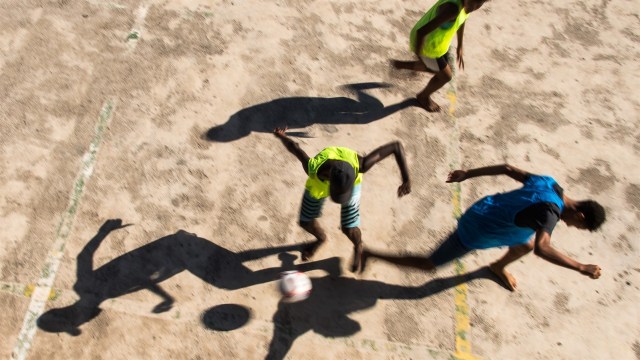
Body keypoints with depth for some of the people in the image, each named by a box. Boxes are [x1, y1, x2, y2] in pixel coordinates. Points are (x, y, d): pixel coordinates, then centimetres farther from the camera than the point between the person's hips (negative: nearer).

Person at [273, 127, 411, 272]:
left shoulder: (359, 165, -47)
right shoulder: (313, 168, -45)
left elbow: (396, 145, -41)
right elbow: (293, 146, -27)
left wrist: (406, 180, -46)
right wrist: (281, 136, -6)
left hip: (350, 180, -1)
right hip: (319, 182, 1)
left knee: (349, 228, -6)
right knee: (306, 222, 9)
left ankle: (358, 246, 32)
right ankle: (321, 238, 45)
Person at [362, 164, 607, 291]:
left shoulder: (548, 183, -2)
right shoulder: (550, 210, -28)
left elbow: (506, 169, 4)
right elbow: (542, 248, -44)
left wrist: (467, 174, 9)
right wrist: (581, 268, -32)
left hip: (484, 212, 9)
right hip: (475, 231, -9)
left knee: (526, 245, 25)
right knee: (429, 264, 5)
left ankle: (498, 267, 58)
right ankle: (371, 254, 11)